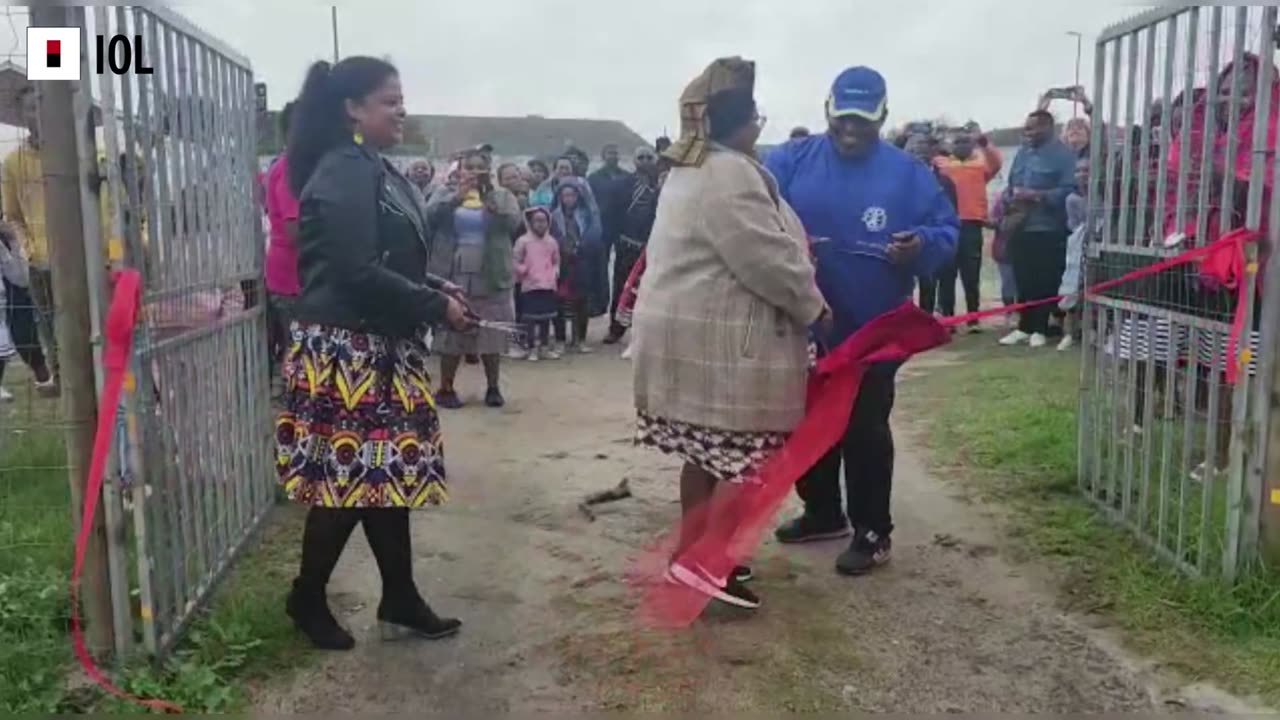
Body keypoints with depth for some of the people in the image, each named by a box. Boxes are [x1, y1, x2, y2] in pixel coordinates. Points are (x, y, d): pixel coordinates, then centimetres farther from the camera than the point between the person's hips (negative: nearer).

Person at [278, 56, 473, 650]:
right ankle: (307, 599, 20)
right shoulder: (343, 174, -16)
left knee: (388, 474, 12)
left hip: (381, 348, 10)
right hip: (346, 350, -9)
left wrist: (437, 288, 4)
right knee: (348, 478, 0)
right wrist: (436, 306, -15)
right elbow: (358, 273, -23)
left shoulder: (376, 170, 14)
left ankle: (400, 602, 22)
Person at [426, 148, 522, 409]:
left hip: (490, 277, 0)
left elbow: (513, 221, -11)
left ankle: (493, 387, 18)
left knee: (492, 333, 4)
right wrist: (457, 196, -26)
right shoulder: (444, 193, 8)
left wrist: (489, 194, -25)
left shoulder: (502, 195, 8)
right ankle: (446, 388, 15)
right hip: (453, 276, 0)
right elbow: (429, 215, -11)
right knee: (451, 333, 4)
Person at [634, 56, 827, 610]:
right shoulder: (730, 172, -16)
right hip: (721, 335, -10)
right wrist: (811, 304, -3)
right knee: (739, 454, -3)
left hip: (688, 326, 10)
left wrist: (796, 251, 19)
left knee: (709, 449, 15)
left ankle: (695, 551, 23)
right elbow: (767, 259, -18)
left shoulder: (688, 168, 17)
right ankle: (700, 557, 1)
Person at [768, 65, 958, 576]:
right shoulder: (789, 161, 0)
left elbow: (947, 231, -1)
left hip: (874, 328, -3)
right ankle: (822, 512, 36)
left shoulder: (907, 172, -3)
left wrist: (922, 245, -24)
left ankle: (872, 532, 17)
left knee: (865, 430, 3)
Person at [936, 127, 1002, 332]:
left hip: (971, 224, -1)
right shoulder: (941, 164, 16)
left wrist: (984, 143, -20)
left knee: (971, 274, 3)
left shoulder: (981, 164, 12)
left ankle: (973, 318, 10)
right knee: (946, 275, 4)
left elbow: (997, 163, -5)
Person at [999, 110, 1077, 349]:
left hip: (1048, 230, -6)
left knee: (1045, 283, 0)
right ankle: (1024, 326, 18)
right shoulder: (1023, 152, 16)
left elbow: (1068, 190, -16)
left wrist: (1036, 195, -20)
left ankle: (1040, 329, 9)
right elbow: (1011, 185, 20)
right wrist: (1009, 200, -1)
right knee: (1023, 281, 9)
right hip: (1021, 228, 6)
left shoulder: (1063, 154, -6)